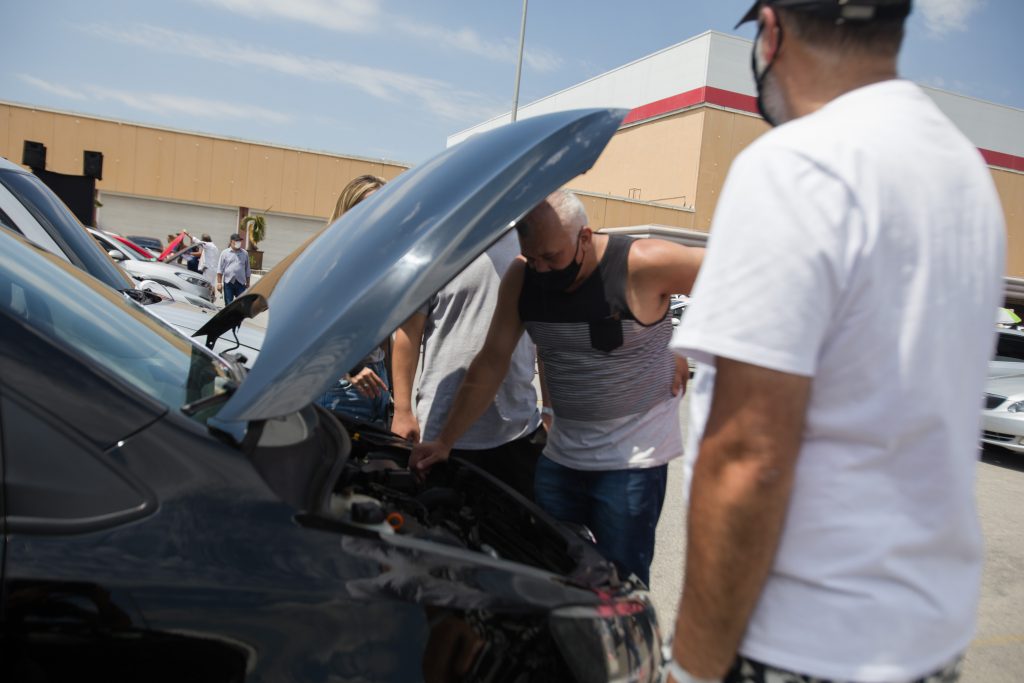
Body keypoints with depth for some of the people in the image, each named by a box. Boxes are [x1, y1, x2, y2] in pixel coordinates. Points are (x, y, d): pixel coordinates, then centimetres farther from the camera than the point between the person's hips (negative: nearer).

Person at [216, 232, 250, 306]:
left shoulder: (245, 253, 9)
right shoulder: (225, 253, 5)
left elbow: (247, 271, 13)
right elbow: (220, 269, 3)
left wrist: (247, 284, 12)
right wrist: (219, 283, -4)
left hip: (241, 283, 1)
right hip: (228, 283, -1)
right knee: (228, 304, 5)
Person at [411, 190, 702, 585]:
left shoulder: (642, 265, -18)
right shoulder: (522, 278, -3)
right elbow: (491, 362, 0)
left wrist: (688, 352, -13)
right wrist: (445, 442, -2)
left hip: (633, 458, -5)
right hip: (561, 454, 5)